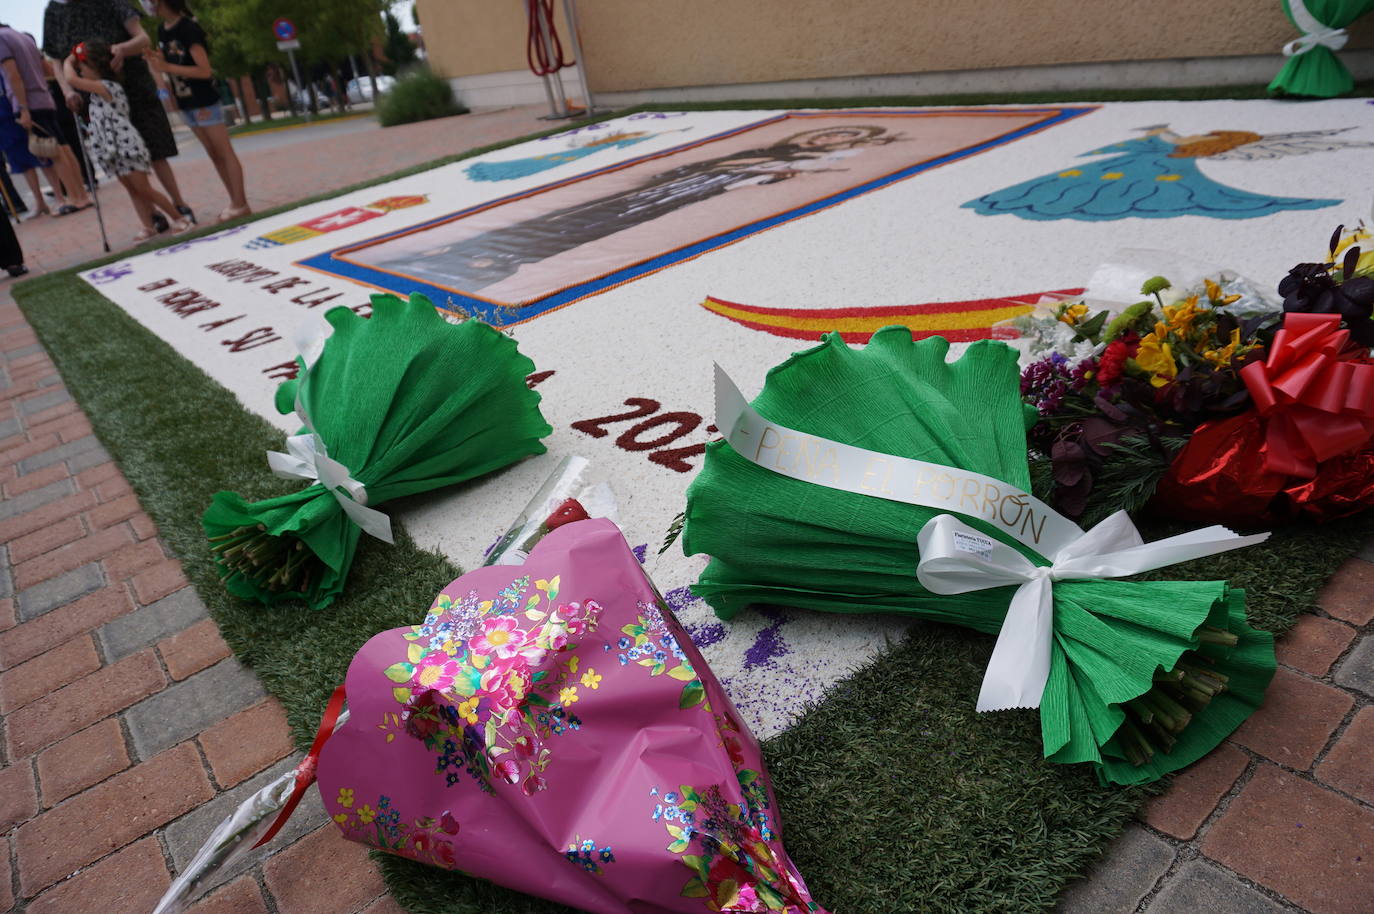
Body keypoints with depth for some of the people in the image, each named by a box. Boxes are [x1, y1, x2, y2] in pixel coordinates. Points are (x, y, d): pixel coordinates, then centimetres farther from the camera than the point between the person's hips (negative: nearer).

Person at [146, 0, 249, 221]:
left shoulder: (188, 28, -16)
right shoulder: (161, 29, 8)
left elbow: (204, 70, -20)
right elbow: (168, 62, 17)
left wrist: (167, 67, -23)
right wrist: (156, 60, -5)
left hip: (205, 101, -8)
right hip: (186, 103, 8)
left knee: (225, 152, -5)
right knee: (213, 154, 8)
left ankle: (240, 204, -4)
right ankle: (236, 201, 12)